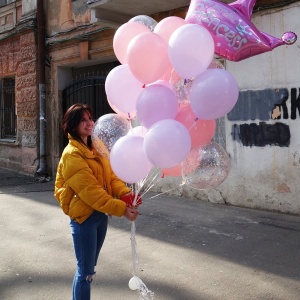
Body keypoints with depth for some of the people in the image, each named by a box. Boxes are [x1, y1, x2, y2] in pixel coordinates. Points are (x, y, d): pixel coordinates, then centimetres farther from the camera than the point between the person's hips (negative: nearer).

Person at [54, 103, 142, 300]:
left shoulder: (96, 148, 9)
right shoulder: (72, 154, -17)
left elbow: (111, 176, 3)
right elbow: (90, 190, -25)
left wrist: (126, 194, -16)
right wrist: (120, 209, -29)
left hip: (101, 214, 8)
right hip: (84, 216, -8)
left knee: (89, 267, 19)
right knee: (86, 271, -1)